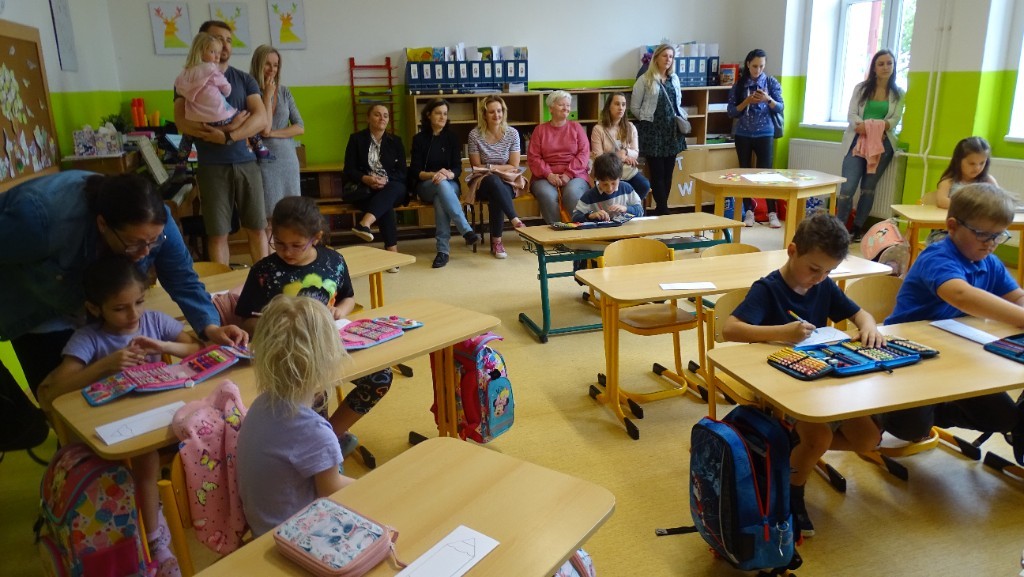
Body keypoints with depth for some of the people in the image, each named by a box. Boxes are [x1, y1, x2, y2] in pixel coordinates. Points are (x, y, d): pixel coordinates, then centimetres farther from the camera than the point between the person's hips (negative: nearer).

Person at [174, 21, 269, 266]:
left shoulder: (244, 79, 10)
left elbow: (261, 118, -4)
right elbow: (182, 122, -7)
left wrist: (228, 136, -18)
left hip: (246, 163, 1)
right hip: (212, 167, -1)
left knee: (257, 229, 3)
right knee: (217, 234, 2)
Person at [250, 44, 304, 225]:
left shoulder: (284, 91, 7)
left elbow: (300, 128, 3)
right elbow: (264, 129, -15)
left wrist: (273, 133, -9)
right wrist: (267, 95, -11)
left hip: (289, 160, 4)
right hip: (265, 161, -4)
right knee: (269, 218, -4)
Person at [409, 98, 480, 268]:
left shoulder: (452, 137, 8)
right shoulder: (419, 139, 4)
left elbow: (458, 168, 0)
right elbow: (415, 171, -2)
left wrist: (448, 174, -24)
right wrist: (434, 174, -22)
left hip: (450, 185, 1)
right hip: (426, 186, -1)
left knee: (440, 199, -37)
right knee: (441, 185, -38)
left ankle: (443, 249, -41)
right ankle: (467, 231, -46)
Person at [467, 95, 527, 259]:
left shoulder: (512, 133, 0)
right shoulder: (475, 135, -4)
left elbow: (514, 167, 0)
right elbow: (476, 167, 0)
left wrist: (491, 167, -9)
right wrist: (501, 168, -9)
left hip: (508, 182, 1)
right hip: (484, 183, -1)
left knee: (496, 197, -36)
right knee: (494, 181, -39)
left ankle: (496, 241, -27)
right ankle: (515, 220, -41)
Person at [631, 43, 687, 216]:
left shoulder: (674, 79, 14)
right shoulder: (645, 80, -4)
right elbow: (634, 107, -3)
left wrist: (682, 118, 6)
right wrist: (648, 120, 1)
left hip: (671, 132, 6)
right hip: (653, 132, -5)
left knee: (668, 172, 6)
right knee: (658, 173, -5)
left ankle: (661, 208, 15)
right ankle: (663, 210, 0)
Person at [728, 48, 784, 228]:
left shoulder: (771, 82, 1)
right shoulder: (739, 84, 2)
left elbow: (780, 107, -3)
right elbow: (731, 112, -2)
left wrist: (768, 100, -22)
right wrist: (747, 102, -17)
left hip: (765, 133, -1)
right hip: (743, 134, 2)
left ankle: (772, 213, 1)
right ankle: (748, 212, 13)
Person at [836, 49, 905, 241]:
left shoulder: (898, 93, 8)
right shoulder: (861, 88, 9)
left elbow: (895, 120, -2)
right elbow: (852, 114, -1)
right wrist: (863, 127, -22)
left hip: (882, 144, 1)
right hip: (857, 141, -1)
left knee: (868, 187, 8)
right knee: (848, 187, -11)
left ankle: (858, 227, 15)